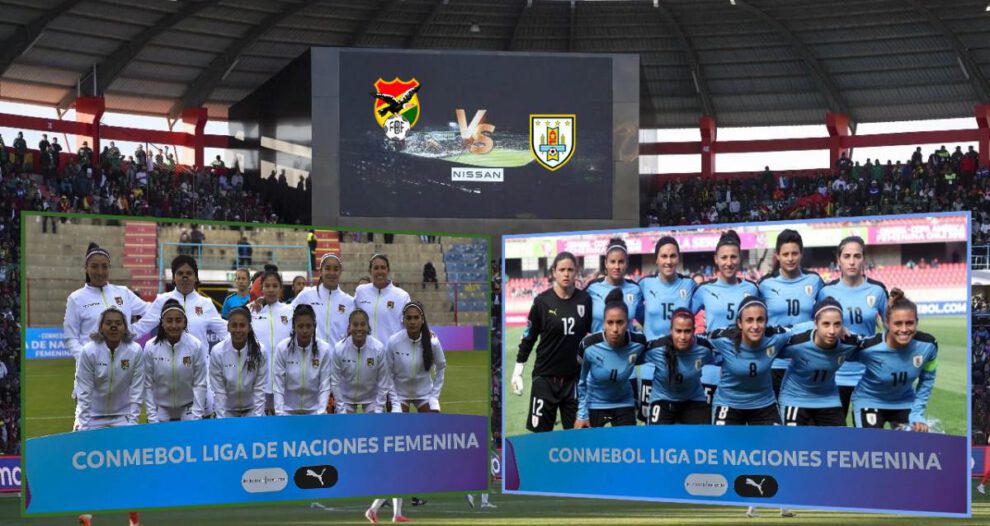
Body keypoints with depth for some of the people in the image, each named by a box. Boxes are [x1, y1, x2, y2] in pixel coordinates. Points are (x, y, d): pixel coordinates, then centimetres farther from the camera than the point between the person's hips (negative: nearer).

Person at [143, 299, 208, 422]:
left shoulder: (196, 346, -12)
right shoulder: (150, 347, -9)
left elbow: (200, 384, -7)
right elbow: (148, 386, -5)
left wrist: (196, 416, -10)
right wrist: (152, 418, -6)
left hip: (188, 409, -1)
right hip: (161, 410, 1)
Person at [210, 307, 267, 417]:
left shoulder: (260, 351, -13)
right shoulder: (217, 352, -14)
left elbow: (259, 389, -11)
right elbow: (218, 391, -11)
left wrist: (257, 419, -14)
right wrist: (222, 420, -14)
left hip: (252, 410, 0)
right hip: (227, 411, 0)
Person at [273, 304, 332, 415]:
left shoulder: (324, 349, -9)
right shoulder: (282, 348, -10)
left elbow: (325, 386, -8)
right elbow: (278, 386, -9)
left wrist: (320, 414, -17)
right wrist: (280, 415, -15)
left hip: (314, 410, 0)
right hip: (288, 410, 0)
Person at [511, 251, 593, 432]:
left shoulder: (585, 300, 0)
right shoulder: (543, 301, -5)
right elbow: (529, 337, 2)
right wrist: (518, 371, 1)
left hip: (575, 377, 2)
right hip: (545, 378, -2)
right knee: (540, 433, 0)